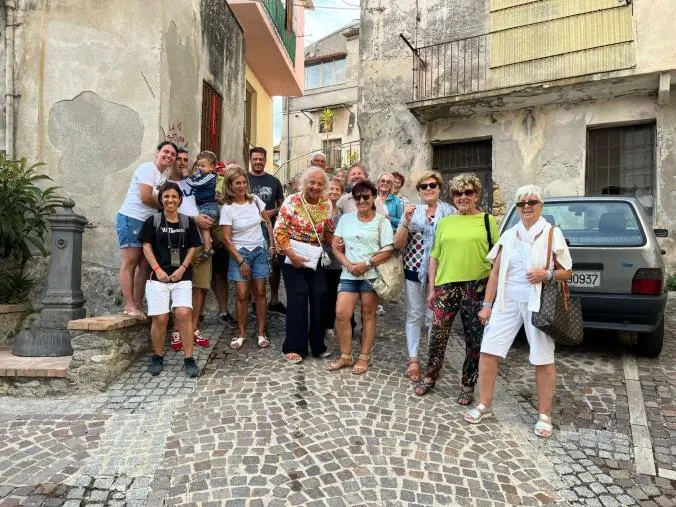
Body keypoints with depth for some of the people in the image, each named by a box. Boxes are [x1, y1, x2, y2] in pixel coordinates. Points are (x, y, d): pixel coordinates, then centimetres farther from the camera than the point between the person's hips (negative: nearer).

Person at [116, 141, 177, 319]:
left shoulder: (161, 177, 20)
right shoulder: (148, 168, -7)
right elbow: (145, 197, -16)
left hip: (147, 223, 9)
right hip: (131, 219, -9)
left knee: (144, 265, 6)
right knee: (130, 263, -7)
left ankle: (138, 305, 9)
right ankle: (130, 306, -5)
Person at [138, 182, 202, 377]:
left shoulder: (188, 222, 8)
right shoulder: (152, 221, 5)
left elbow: (192, 248, 8)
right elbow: (147, 247, 3)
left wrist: (182, 268, -5)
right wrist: (158, 269, -8)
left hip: (182, 276, 1)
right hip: (158, 276, 0)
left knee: (184, 313, -14)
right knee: (160, 318, -4)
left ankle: (189, 358, -5)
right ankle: (157, 357, 18)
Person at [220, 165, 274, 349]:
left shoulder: (255, 200, -1)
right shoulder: (227, 208, -9)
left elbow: (268, 222, 11)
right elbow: (227, 239, -8)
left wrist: (273, 244, 5)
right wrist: (240, 261, -11)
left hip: (260, 250, 3)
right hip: (240, 253, -3)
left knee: (260, 293, 3)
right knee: (242, 295, -5)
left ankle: (261, 333, 12)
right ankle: (241, 334, 11)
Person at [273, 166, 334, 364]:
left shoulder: (327, 204, 2)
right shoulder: (292, 201, -11)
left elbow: (329, 232, 12)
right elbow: (280, 231, -12)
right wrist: (291, 255, -19)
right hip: (293, 257, -4)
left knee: (320, 297, 2)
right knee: (298, 298, -7)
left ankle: (317, 344, 18)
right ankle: (293, 347, 6)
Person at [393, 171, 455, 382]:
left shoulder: (450, 211, 1)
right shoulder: (412, 211, 3)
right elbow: (398, 244, -2)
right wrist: (407, 222, -16)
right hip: (415, 270, 1)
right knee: (415, 315, 5)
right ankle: (413, 360, 11)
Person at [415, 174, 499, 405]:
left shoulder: (488, 221, 3)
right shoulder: (444, 222, 11)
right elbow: (435, 257, 12)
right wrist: (431, 287, 7)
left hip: (477, 287, -2)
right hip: (446, 286, 2)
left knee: (474, 339, 7)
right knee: (438, 335, 4)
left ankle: (468, 386, 23)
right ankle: (429, 377, 24)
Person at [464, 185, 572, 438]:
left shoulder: (553, 234, 0)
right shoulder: (509, 235, 8)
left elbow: (567, 272, 5)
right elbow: (495, 273, 10)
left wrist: (548, 274, -16)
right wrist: (486, 304, 7)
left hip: (538, 304, -3)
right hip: (507, 302, 3)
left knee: (543, 359, 2)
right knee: (488, 351, 0)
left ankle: (544, 415, 19)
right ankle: (484, 405, 16)